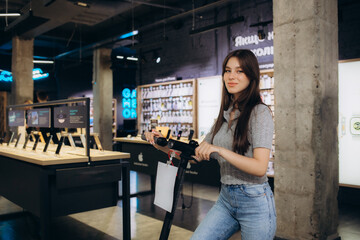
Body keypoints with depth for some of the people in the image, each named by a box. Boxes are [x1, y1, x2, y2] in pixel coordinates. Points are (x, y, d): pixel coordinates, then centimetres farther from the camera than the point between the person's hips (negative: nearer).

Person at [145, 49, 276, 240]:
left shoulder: (260, 112, -12)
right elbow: (198, 154, 14)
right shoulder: (225, 113, 10)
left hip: (254, 202, -6)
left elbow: (260, 167, -21)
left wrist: (220, 150, -30)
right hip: (225, 198, 6)